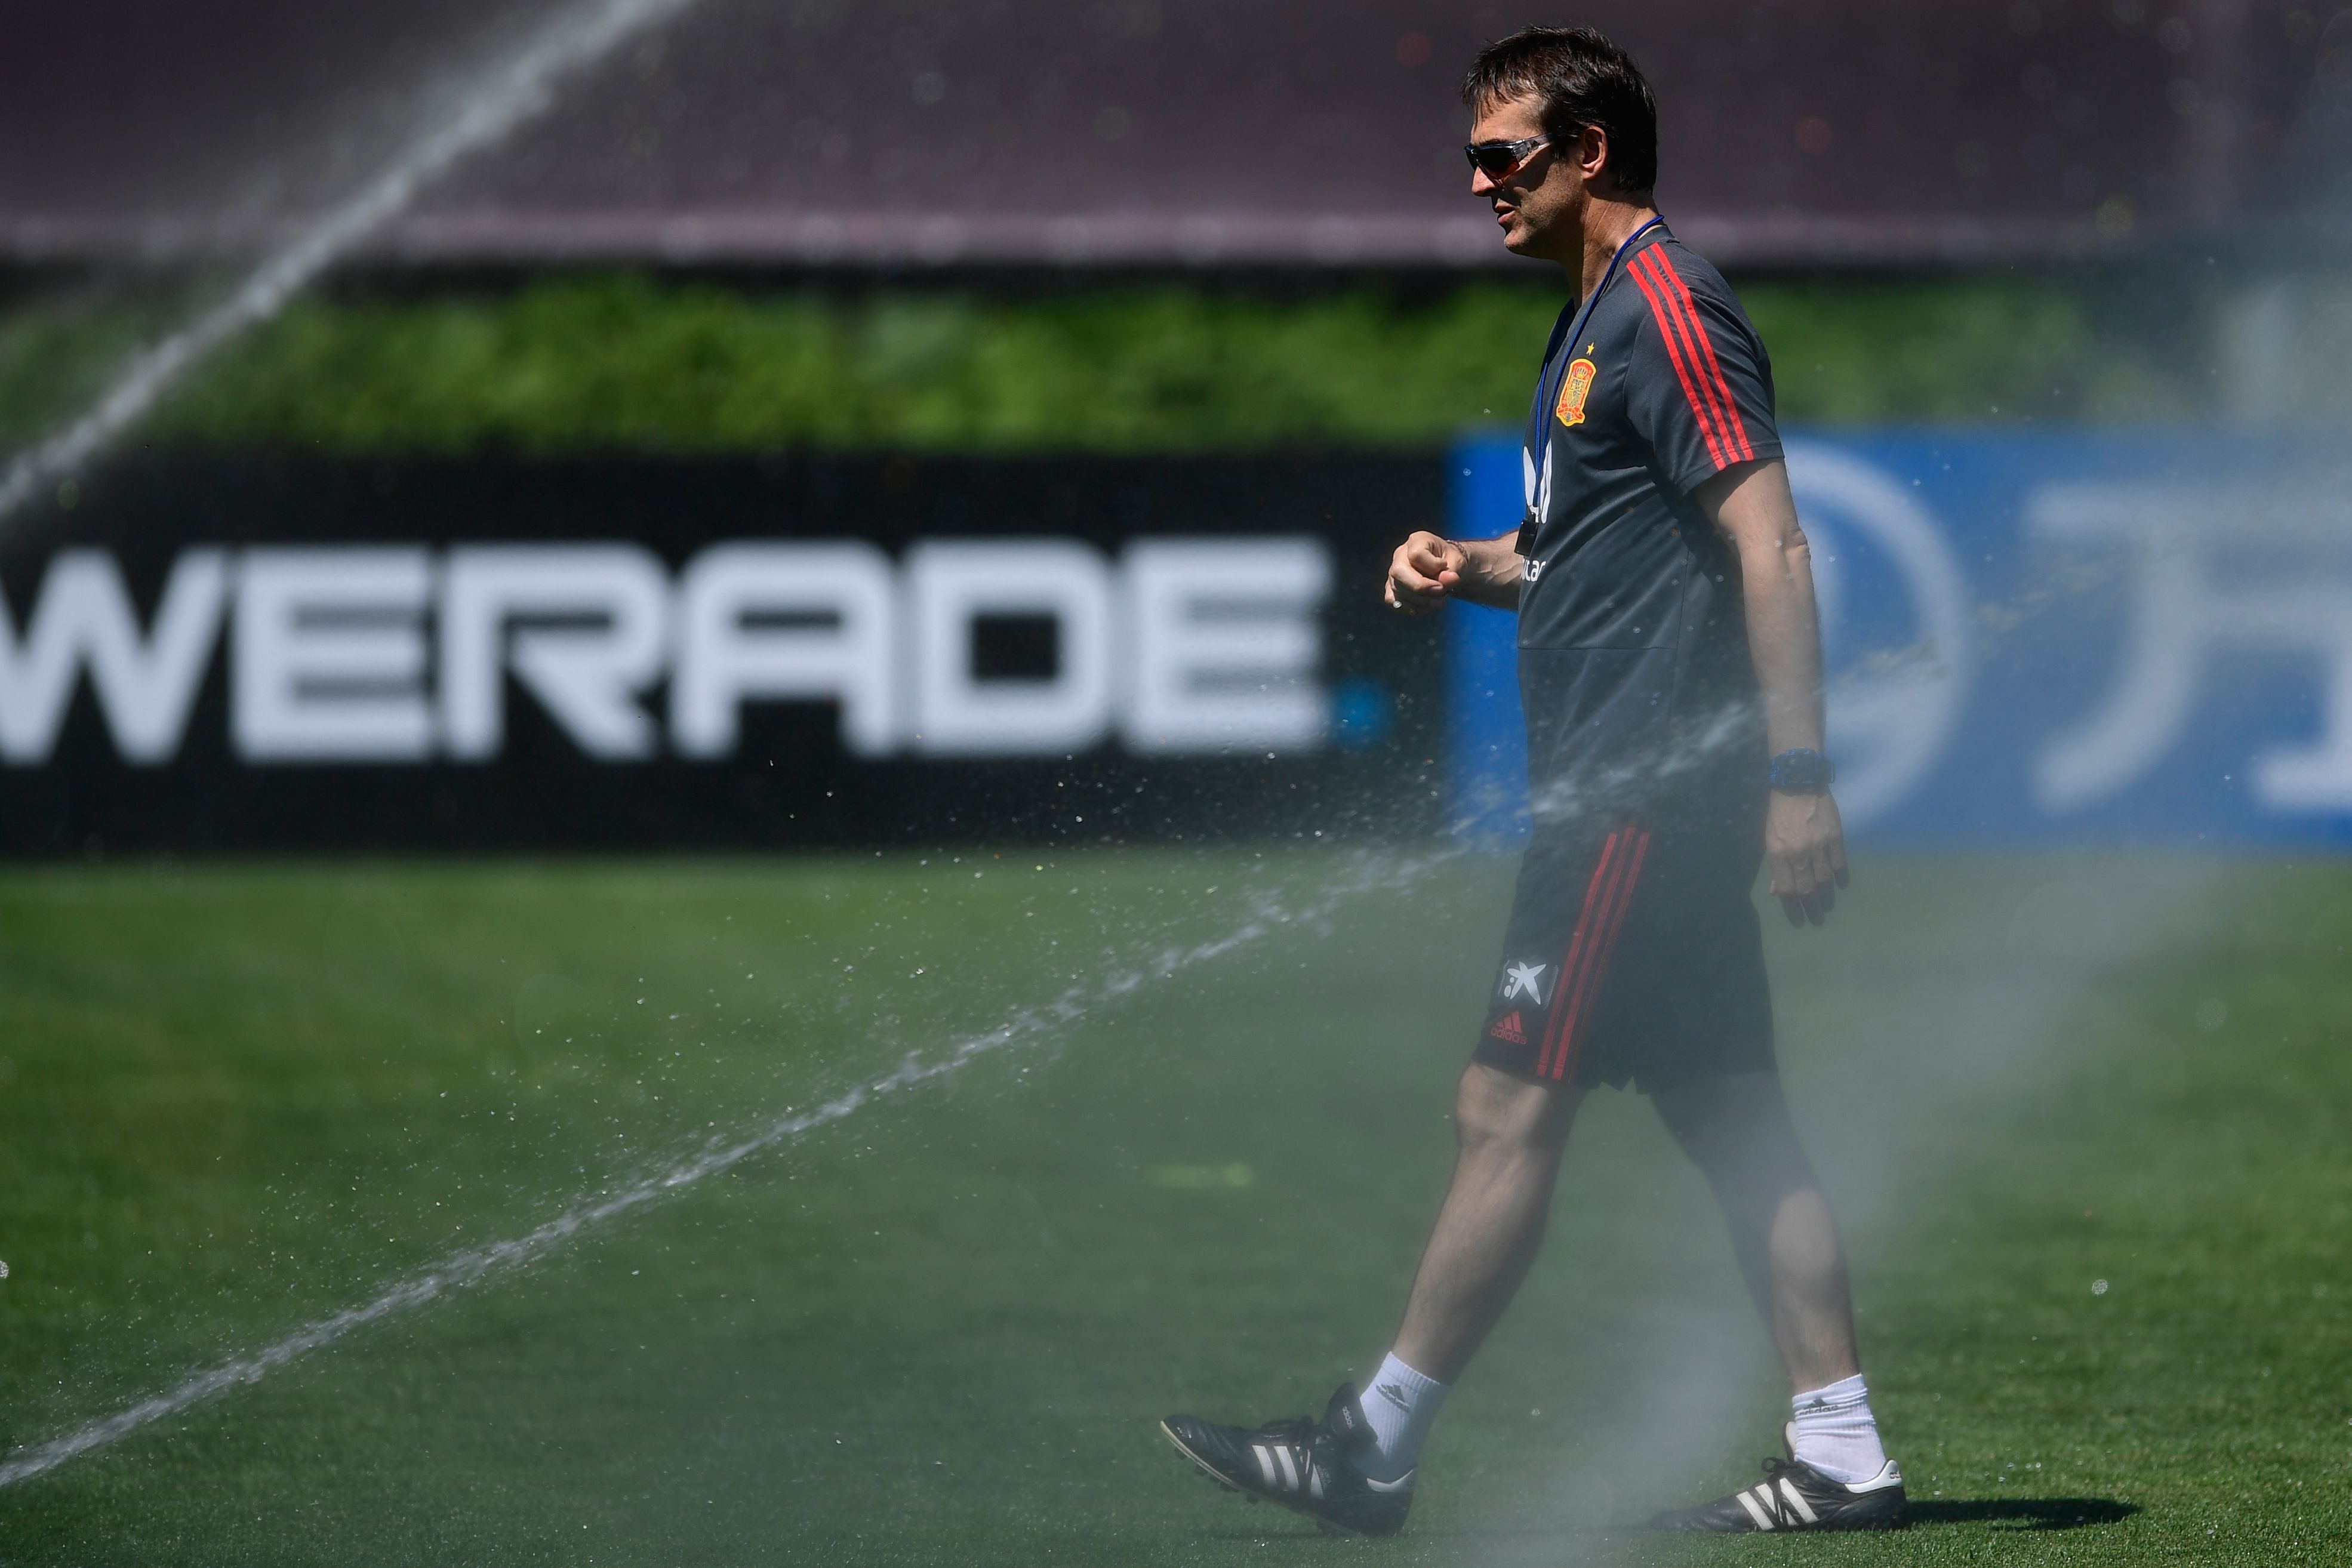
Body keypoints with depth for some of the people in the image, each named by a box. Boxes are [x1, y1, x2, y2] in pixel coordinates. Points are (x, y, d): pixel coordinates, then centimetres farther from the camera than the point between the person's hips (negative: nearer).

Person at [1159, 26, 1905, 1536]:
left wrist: (1796, 770, -23)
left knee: (1511, 1112, -6)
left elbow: (1768, 546, -18)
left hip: (1641, 800, -10)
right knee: (1736, 1125, 8)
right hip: (1628, 796, 10)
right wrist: (1470, 563, 11)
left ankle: (1374, 1451, -3)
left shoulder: (1667, 306, -13)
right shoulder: (1597, 320, 19)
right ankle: (1843, 1455, 7)